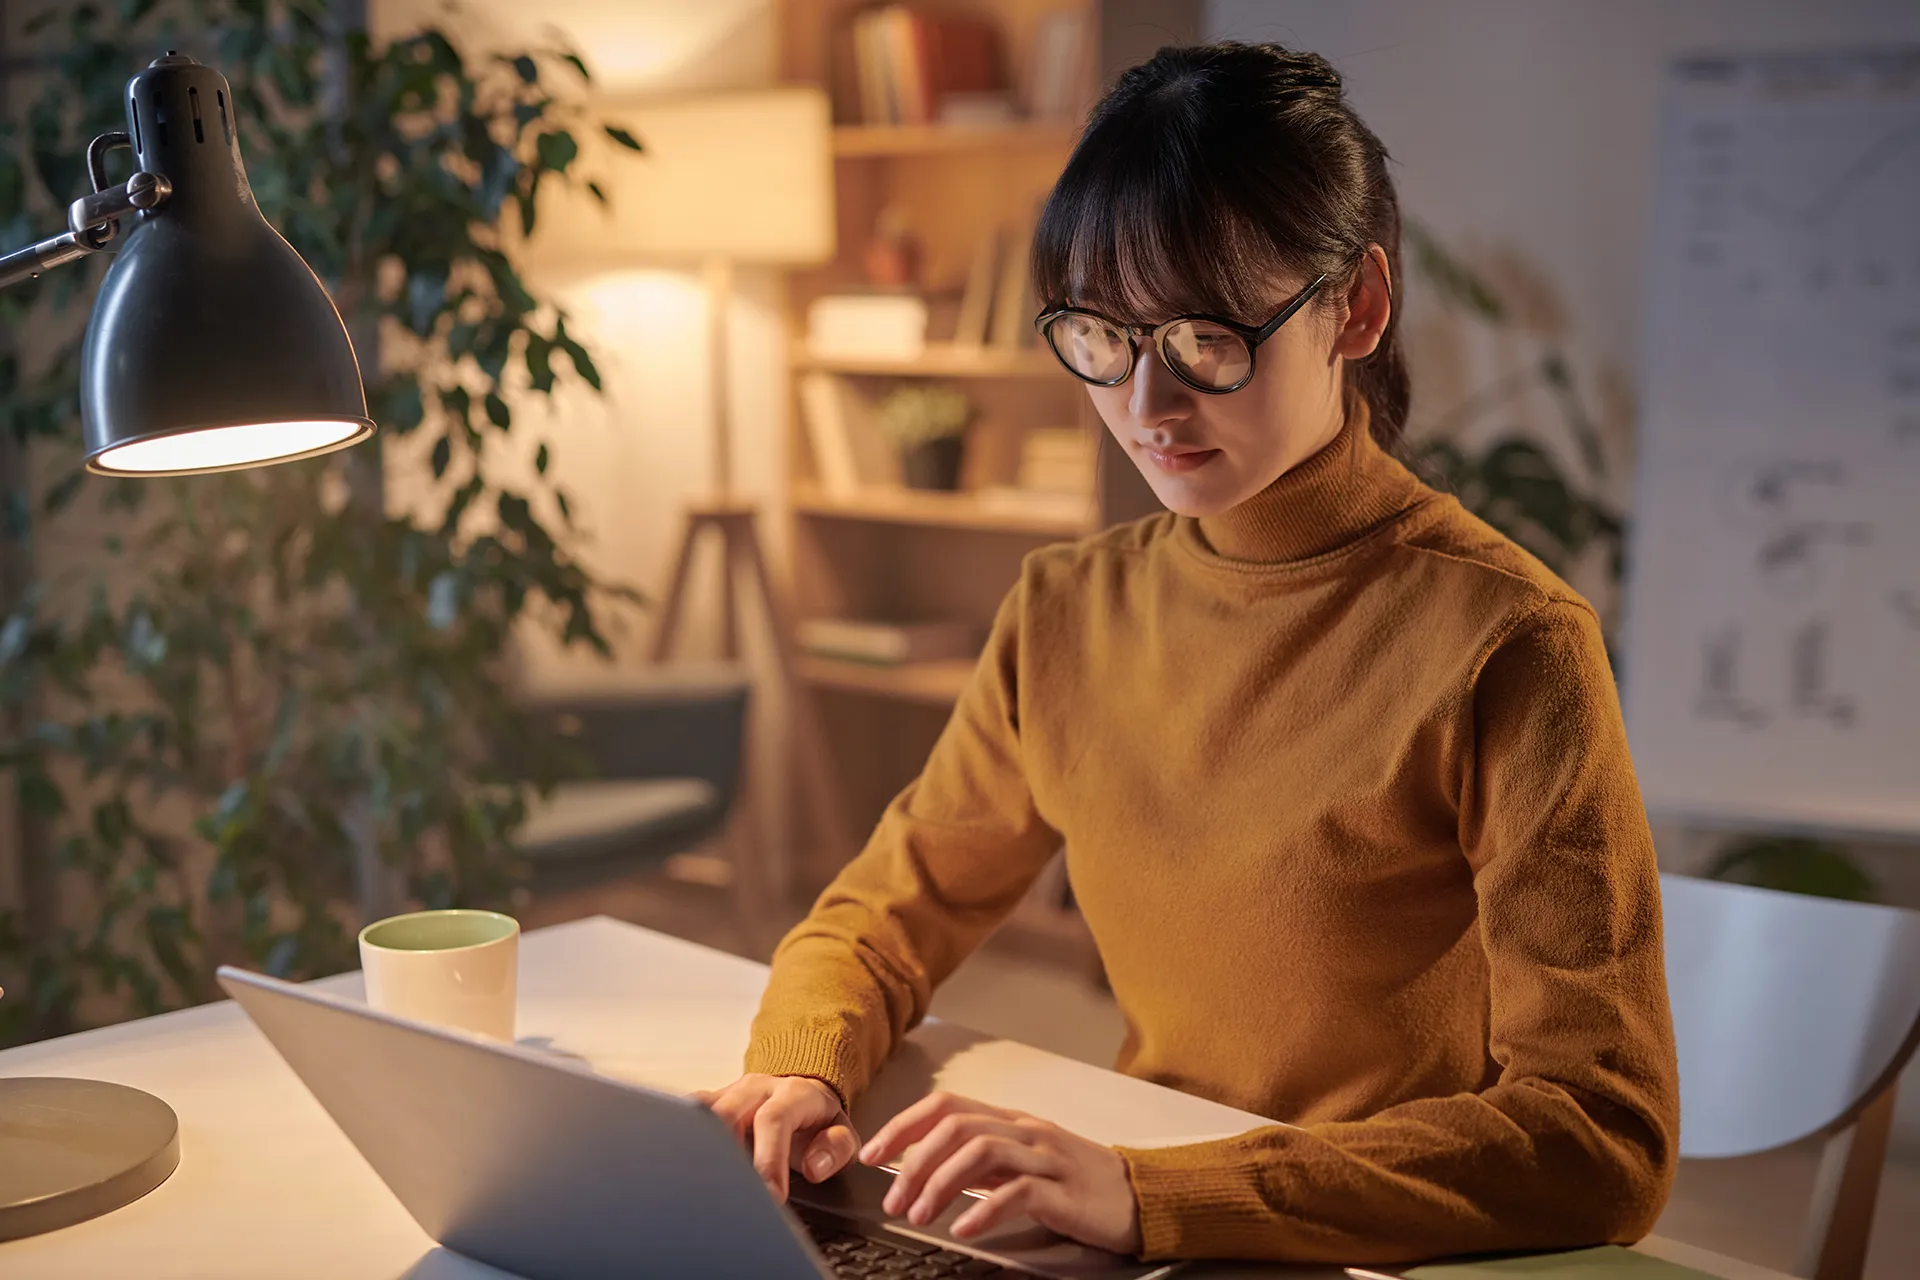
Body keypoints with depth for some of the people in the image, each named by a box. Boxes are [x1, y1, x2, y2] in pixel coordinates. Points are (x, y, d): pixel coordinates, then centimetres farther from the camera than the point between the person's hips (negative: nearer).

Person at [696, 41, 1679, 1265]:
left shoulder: (1506, 646, -15)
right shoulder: (1068, 612, 3)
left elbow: (1606, 1143, -20)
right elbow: (883, 917, 11)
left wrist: (1147, 1195, -27)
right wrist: (801, 1076, -11)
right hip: (1145, 1253, 5)